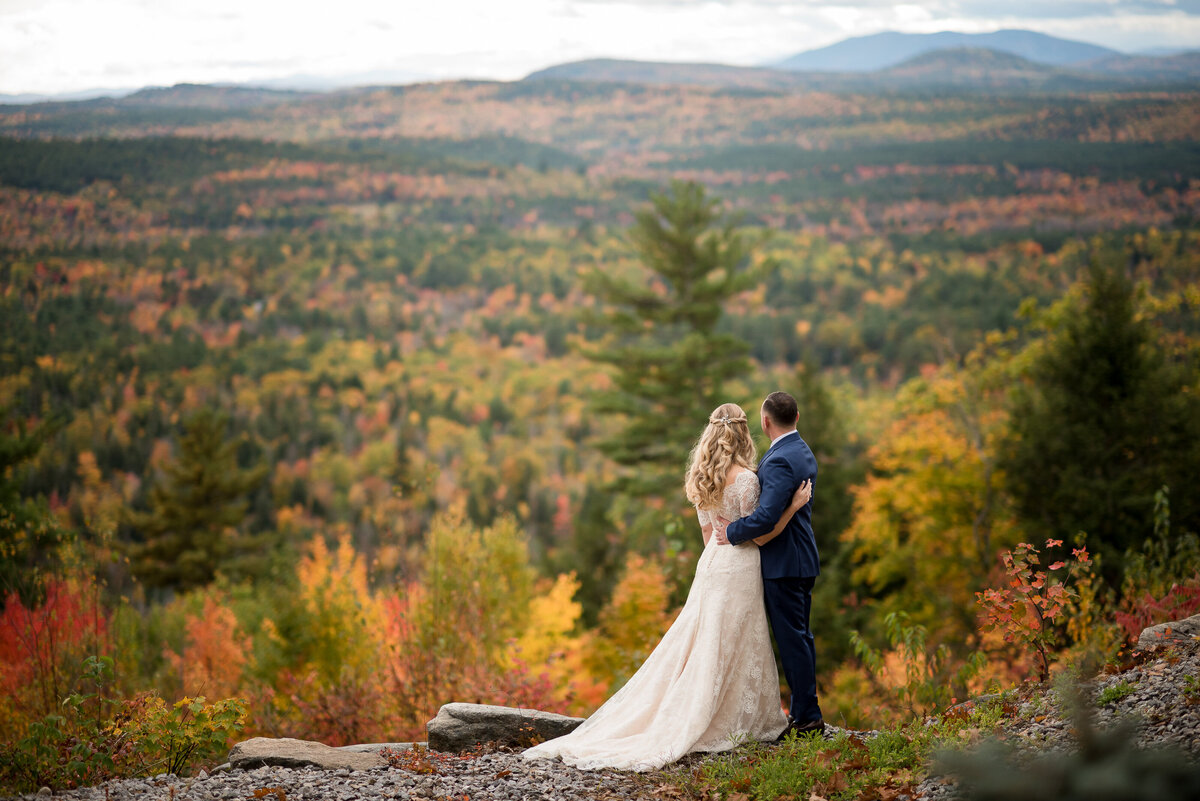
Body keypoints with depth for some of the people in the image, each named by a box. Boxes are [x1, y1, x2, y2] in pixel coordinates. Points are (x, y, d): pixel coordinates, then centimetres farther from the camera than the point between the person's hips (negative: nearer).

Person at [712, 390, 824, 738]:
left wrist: (733, 532, -14)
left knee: (791, 637, -4)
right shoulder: (803, 453, 13)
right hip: (802, 557, 10)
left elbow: (767, 516, -28)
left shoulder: (780, 460, -20)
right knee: (800, 635, 15)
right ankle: (806, 711, 23)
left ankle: (806, 716, 2)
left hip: (783, 563, -10)